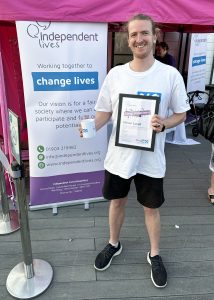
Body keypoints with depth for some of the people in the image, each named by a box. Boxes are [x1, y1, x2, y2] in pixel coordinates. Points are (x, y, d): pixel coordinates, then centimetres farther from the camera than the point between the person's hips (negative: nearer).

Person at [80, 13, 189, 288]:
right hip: (119, 155, 2)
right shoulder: (115, 74, -3)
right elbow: (105, 111, 3)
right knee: (117, 201, 19)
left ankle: (154, 255, 40)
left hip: (151, 158, -1)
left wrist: (163, 124, -22)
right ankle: (114, 244, 45)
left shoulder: (171, 75, -9)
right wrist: (93, 126, -18)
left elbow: (181, 114, -1)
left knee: (151, 208, 14)